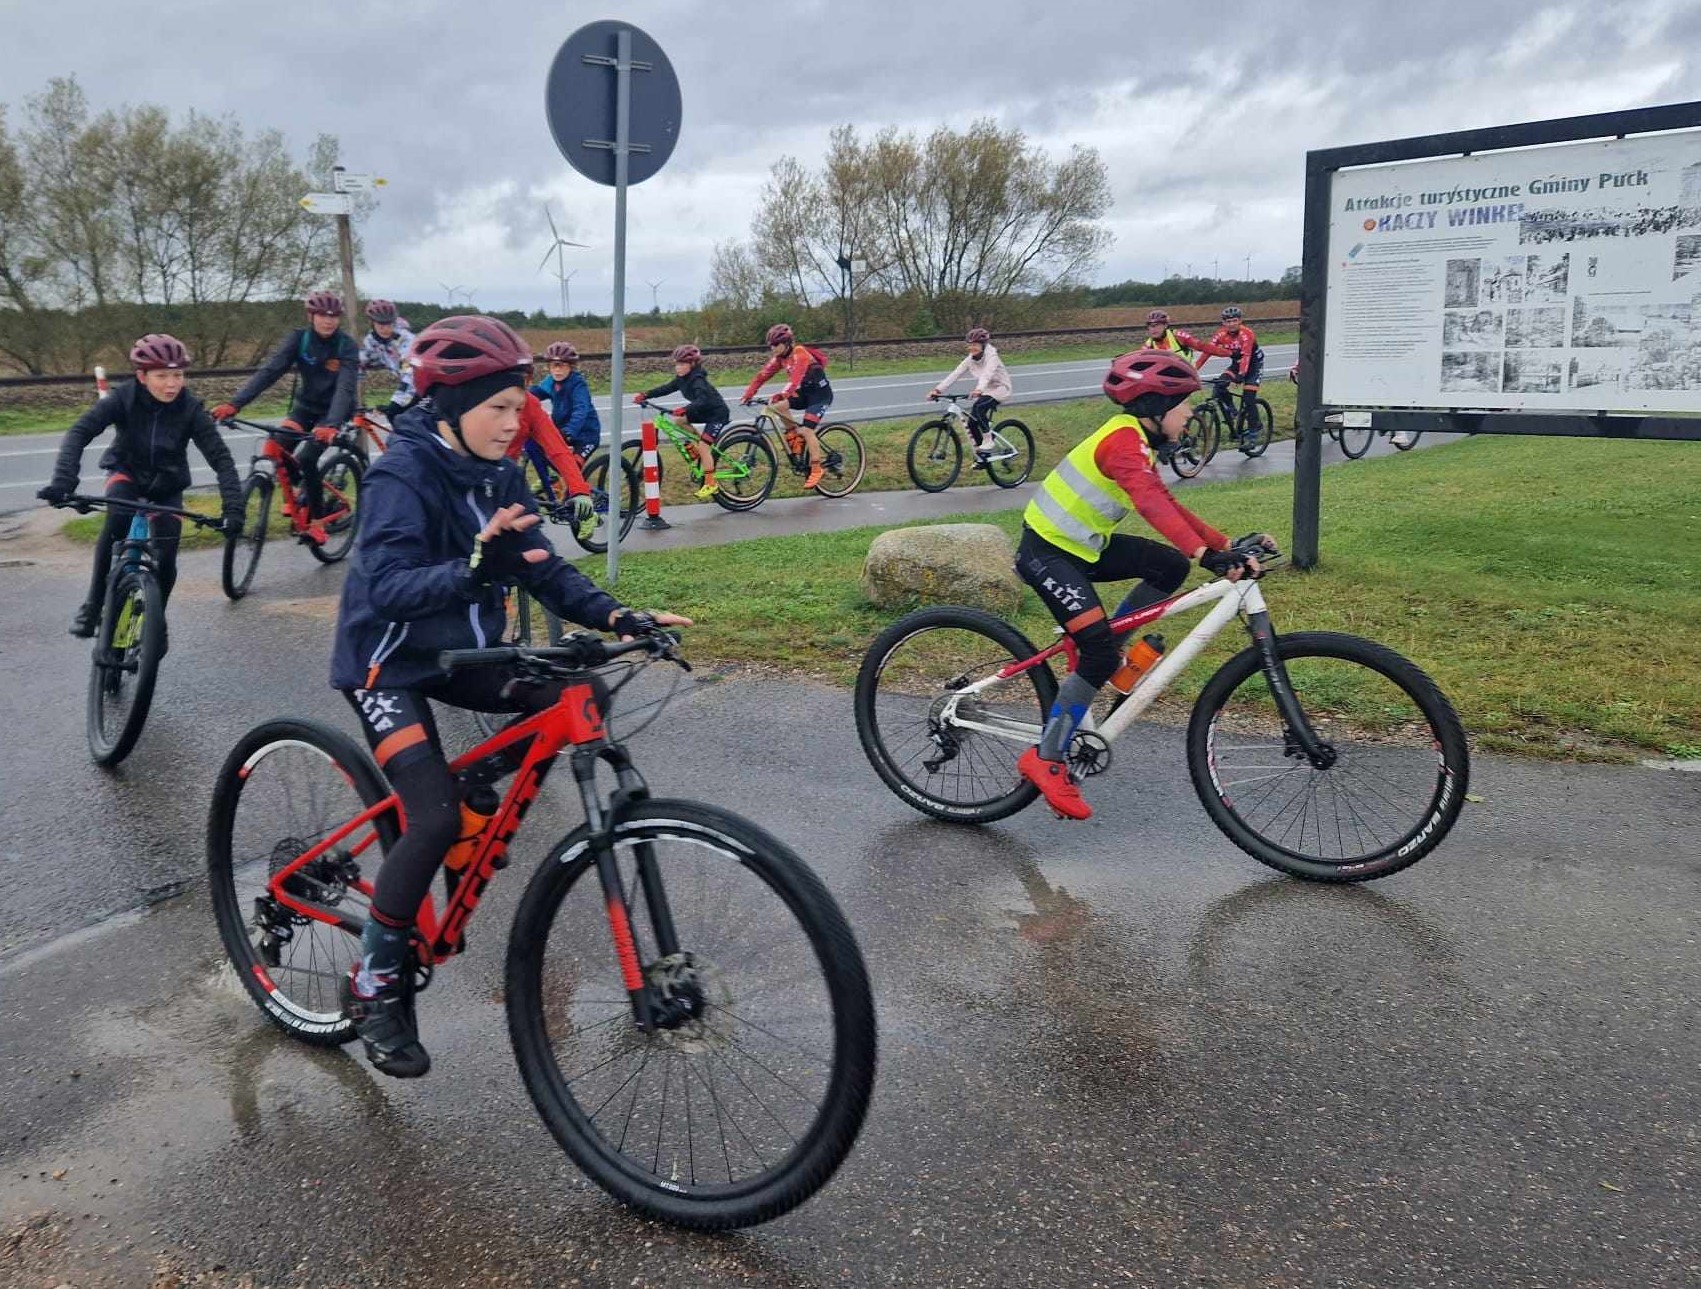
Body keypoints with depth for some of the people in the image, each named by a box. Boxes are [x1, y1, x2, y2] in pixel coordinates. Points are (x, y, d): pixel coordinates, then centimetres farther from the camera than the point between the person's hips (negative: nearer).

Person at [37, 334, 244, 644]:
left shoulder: (191, 409, -24)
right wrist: (63, 480, -48)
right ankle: (93, 606, -20)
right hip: (126, 472, -1)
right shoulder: (124, 398, -24)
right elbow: (79, 432, -33)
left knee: (166, 560, -10)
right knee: (117, 519, -33)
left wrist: (234, 508, -40)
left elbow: (221, 459, -27)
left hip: (167, 484, 1)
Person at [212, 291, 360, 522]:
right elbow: (269, 371, -22)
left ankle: (316, 515, -2)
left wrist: (331, 425, -51)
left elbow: (345, 388, -33)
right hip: (304, 406, 4)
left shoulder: (347, 346, -21)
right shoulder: (299, 338, -13)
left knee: (305, 459, -22)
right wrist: (234, 404, -34)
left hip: (332, 410, -4)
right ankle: (298, 494, 13)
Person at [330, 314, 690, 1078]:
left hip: (462, 651, 7)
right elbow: (387, 585, -33)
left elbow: (543, 568, -2)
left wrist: (614, 615, -19)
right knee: (435, 820, -21)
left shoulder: (496, 474, 0)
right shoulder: (401, 476, -21)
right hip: (390, 665, -7)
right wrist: (475, 568, -51)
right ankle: (374, 985, 0)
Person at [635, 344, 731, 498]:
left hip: (717, 413, -9)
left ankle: (710, 484, -9)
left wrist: (685, 409, -56)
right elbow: (666, 388, 1)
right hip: (704, 411, 9)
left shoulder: (697, 380, -27)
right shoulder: (682, 378, -1)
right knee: (679, 419, -2)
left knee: (703, 447, -16)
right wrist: (645, 395, -8)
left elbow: (702, 400, -41)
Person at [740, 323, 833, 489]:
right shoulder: (780, 357, 0)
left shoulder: (800, 354, -24)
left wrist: (780, 395, -51)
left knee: (807, 429, -18)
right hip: (804, 393, 8)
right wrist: (749, 393, -14)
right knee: (778, 407, -16)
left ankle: (816, 470, -10)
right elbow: (764, 374, -4)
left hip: (820, 394, -8)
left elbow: (795, 379, -38)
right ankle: (796, 435, 4)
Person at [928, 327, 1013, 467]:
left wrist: (979, 390, -60)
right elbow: (955, 375, -12)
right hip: (984, 391, 7)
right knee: (972, 423, -7)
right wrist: (938, 390, -24)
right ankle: (980, 457, 10)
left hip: (1000, 388, -7)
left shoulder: (991, 356, -22)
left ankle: (988, 441, -19)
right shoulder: (970, 359, -3)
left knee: (978, 408, -33)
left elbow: (987, 374, -41)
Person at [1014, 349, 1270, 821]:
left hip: (1081, 545, 9)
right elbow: (1152, 504, -37)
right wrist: (1206, 554, -46)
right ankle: (1046, 759, -5)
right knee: (1100, 655, -15)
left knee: (1170, 568, -2)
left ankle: (1097, 651, 9)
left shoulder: (1135, 440, 12)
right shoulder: (1124, 439, -20)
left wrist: (1229, 546, 6)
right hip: (1048, 553, -9)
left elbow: (1168, 506, 14)